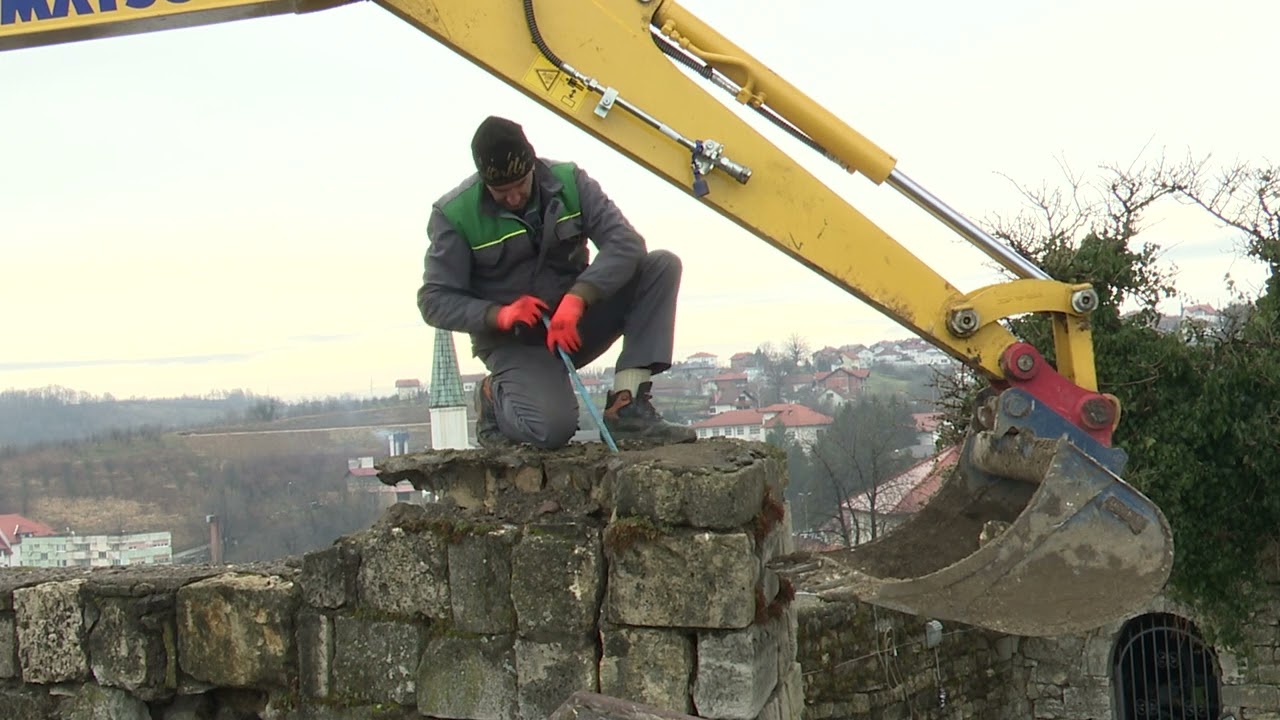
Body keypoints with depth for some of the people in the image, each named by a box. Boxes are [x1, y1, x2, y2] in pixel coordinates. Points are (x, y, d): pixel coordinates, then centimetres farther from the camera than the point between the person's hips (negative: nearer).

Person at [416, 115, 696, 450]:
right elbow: (434, 301, -10)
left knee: (662, 266, -16)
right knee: (552, 429, -32)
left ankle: (627, 407, -21)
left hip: (575, 325, 4)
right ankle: (495, 397, 6)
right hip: (514, 343, -4)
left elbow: (625, 242, -16)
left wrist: (577, 298, -32)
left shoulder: (569, 181, -5)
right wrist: (499, 315, -28)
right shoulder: (454, 214, -11)